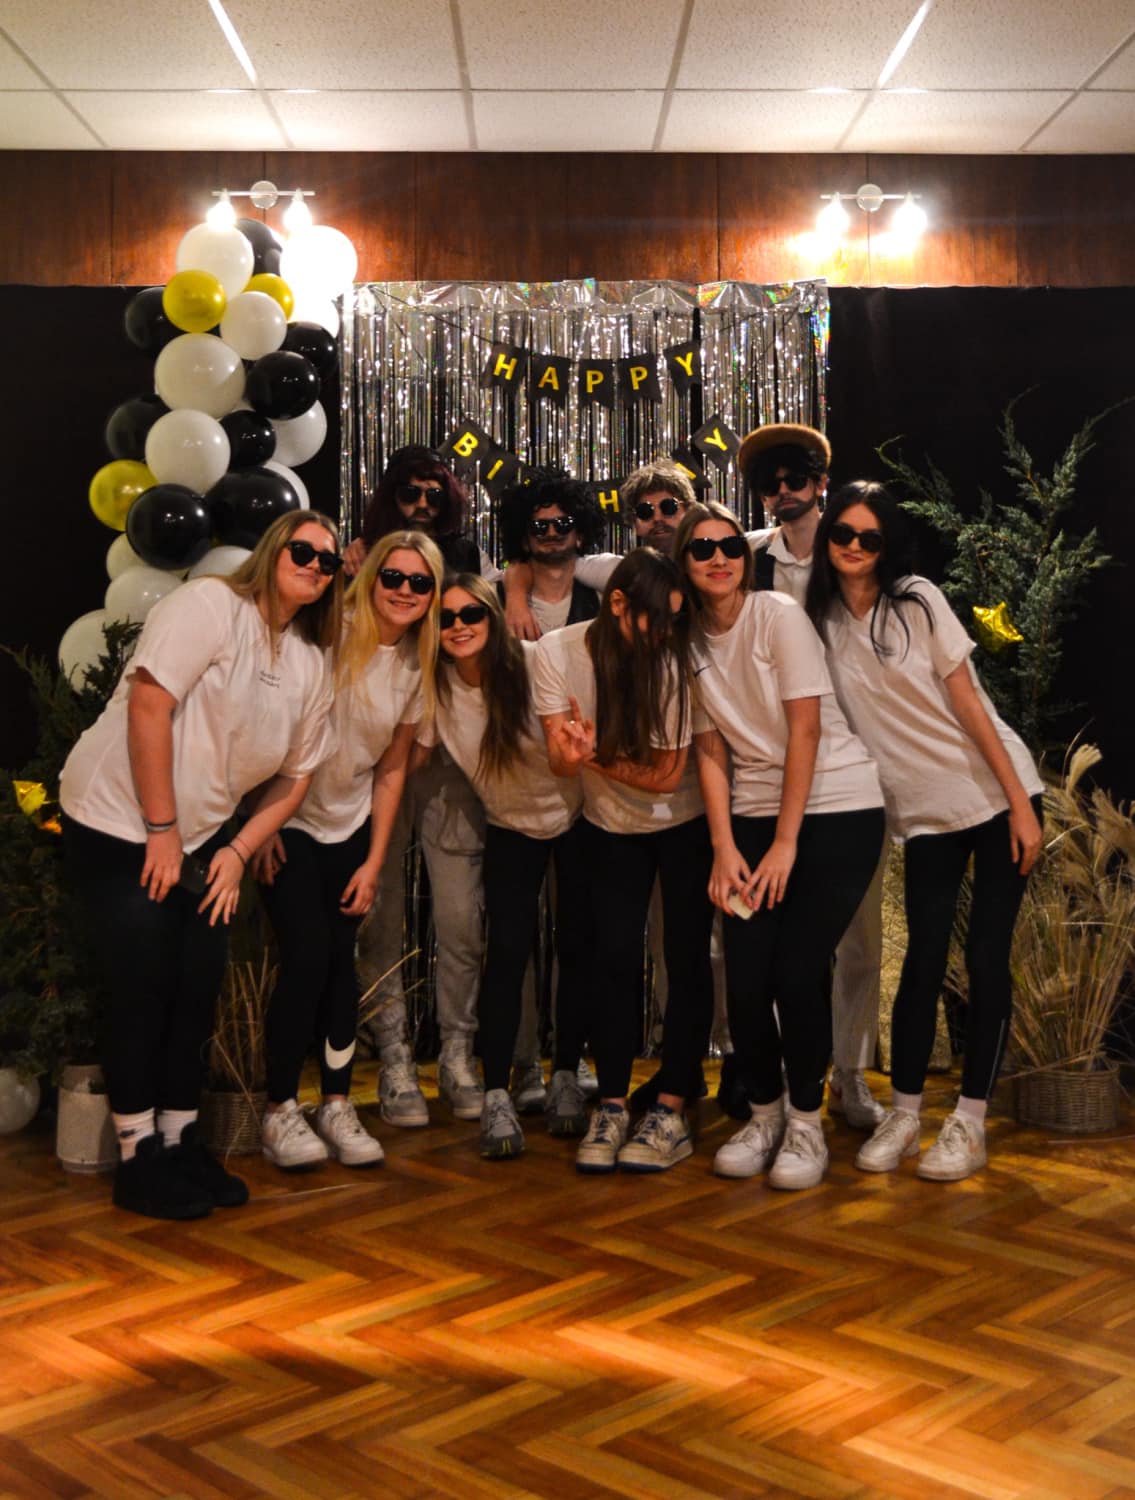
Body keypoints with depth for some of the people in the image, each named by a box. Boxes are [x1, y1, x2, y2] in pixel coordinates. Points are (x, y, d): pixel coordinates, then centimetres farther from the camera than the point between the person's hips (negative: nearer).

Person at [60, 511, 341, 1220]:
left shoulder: (314, 663, 6)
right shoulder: (210, 605, -14)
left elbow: (295, 777, 10)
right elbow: (149, 704, -22)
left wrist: (238, 852, -1)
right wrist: (161, 830, -20)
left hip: (200, 836, 7)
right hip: (119, 823, -7)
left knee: (199, 990, 7)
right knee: (145, 992, -5)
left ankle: (181, 1145, 21)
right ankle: (139, 1159, 8)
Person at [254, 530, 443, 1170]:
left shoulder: (418, 667, 1)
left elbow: (393, 768, 7)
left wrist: (374, 863, 4)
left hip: (350, 828, 5)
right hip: (287, 822, -4)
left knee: (342, 958, 2)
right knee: (308, 955, -11)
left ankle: (337, 1105, 15)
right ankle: (281, 1111, 4)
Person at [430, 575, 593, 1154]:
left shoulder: (537, 663, -23)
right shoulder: (435, 684, -13)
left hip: (576, 814, -2)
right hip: (510, 825, 2)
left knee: (577, 947, 2)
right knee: (507, 950, -9)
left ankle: (565, 1077, 20)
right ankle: (496, 1095, -3)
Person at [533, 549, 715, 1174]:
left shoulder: (673, 661, -23)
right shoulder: (557, 651, -17)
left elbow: (668, 774, -20)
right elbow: (560, 758, -18)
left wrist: (592, 755, -29)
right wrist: (572, 752, -40)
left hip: (683, 824, -2)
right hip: (612, 826, 2)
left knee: (686, 956, -4)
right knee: (615, 958, -1)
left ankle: (671, 1112, 4)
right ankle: (610, 1108, 8)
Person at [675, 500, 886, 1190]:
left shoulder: (779, 615, -9)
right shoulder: (691, 639, 5)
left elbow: (806, 728, -12)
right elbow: (712, 750, 4)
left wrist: (785, 844, -13)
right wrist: (724, 849, -6)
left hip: (838, 808, -4)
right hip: (754, 815, 4)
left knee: (798, 972, -12)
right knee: (746, 980, -5)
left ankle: (807, 1124, 9)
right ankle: (765, 1114, 19)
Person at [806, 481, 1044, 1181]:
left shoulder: (916, 600, -6)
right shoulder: (822, 622, 3)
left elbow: (968, 703, -8)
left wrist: (1020, 804, -11)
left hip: (995, 795, -2)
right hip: (923, 812, 2)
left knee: (988, 957, -1)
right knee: (924, 959, 0)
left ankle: (970, 1122, 8)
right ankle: (904, 1115, 13)